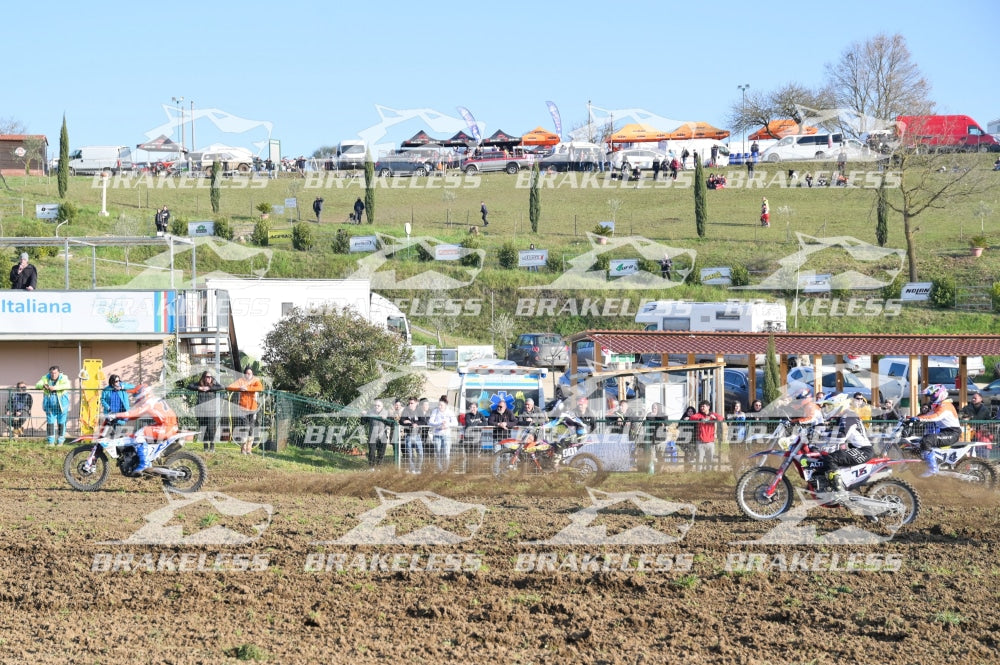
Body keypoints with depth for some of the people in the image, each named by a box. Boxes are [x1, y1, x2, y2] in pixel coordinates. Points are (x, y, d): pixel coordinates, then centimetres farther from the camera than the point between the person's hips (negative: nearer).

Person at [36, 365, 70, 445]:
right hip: (50, 405, 2)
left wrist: (55, 387, -36)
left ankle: (60, 441, 8)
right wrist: (43, 386, -29)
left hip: (61, 405, -2)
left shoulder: (63, 378, -6)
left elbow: (67, 385, -25)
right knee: (50, 423, -1)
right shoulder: (46, 378, 4)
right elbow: (37, 385, -5)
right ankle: (51, 441, 4)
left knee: (61, 423, 0)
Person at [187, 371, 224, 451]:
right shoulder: (198, 384, 7)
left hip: (212, 411, -2)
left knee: (212, 429, -8)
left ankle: (212, 447, 1)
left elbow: (221, 387, -16)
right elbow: (189, 386, -1)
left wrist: (209, 388, -17)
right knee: (203, 429, 3)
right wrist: (199, 388, -14)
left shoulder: (214, 384, 2)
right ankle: (205, 447, 11)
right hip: (201, 411, 2)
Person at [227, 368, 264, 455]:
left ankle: (249, 449, 13)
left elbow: (260, 387, -15)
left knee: (251, 428, 6)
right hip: (244, 407, -3)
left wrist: (247, 388, -24)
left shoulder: (255, 381, 7)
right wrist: (239, 388, -24)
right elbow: (229, 387, -7)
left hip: (253, 408, 3)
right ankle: (243, 449, -8)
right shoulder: (240, 381, 3)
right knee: (245, 427, -12)